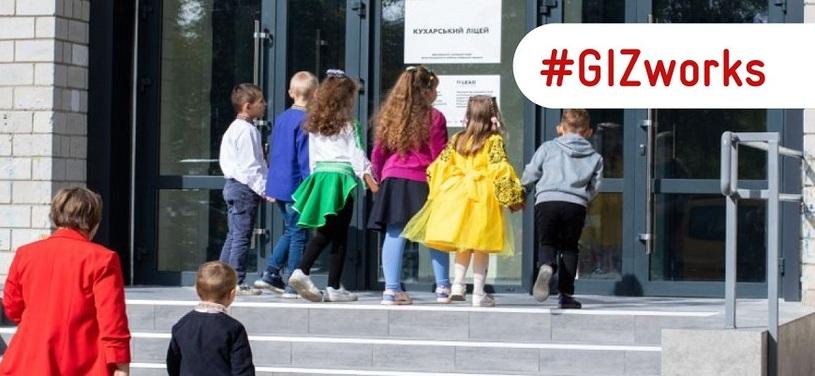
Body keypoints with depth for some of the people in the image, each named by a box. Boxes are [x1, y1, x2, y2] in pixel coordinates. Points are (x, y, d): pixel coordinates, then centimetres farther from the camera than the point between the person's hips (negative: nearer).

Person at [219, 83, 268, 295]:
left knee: (234, 235, 14)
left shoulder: (233, 129, 16)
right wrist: (264, 189, -18)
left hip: (233, 185, 10)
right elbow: (250, 165, -20)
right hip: (245, 187, -10)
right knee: (242, 236, -7)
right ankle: (237, 282, -5)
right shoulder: (247, 130, -15)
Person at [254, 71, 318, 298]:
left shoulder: (281, 118, 10)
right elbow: (305, 158, -17)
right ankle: (294, 286, 0)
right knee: (298, 234, -1)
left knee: (290, 231, 19)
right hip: (296, 185, -8)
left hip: (278, 184, 8)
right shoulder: (306, 121, -14)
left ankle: (271, 273, 13)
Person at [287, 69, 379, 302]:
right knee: (339, 235, 0)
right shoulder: (347, 123, -4)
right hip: (341, 177, -6)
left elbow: (312, 155, 16)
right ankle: (334, 288, 2)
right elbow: (355, 152, -8)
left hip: (319, 176, 6)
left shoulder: (315, 123, 12)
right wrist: (367, 176, -6)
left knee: (323, 232, 12)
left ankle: (302, 271, -8)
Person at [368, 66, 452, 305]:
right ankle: (443, 288, 12)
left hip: (392, 180, 3)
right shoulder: (433, 117, -4)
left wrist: (381, 177, 25)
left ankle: (391, 289, -3)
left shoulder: (389, 115, 9)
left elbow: (377, 154, 12)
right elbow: (439, 157, -4)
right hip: (422, 182, -3)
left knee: (394, 235, 1)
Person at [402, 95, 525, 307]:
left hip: (456, 194, 4)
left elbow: (440, 167, 8)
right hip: (482, 198, -4)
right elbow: (500, 171, -13)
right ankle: (479, 293, 2)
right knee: (481, 246, 2)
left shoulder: (457, 140, 7)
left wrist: (436, 192, 20)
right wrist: (512, 198, -7)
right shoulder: (494, 141, -6)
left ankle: (458, 284, 6)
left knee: (463, 244, 16)